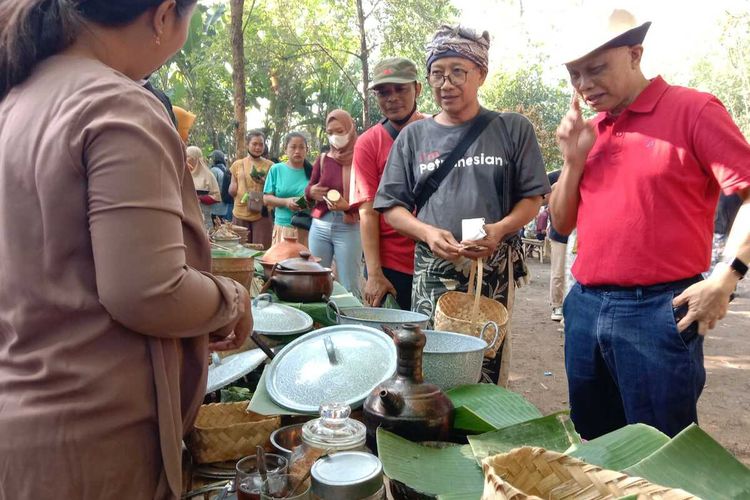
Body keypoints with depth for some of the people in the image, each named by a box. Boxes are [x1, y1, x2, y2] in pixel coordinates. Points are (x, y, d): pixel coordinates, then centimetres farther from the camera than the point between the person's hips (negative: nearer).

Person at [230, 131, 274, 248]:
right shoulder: (237, 164, 10)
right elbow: (231, 192, 15)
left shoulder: (269, 165, 5)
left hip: (262, 214, -2)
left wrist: (265, 182, -12)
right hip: (240, 214, 2)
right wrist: (233, 189, -8)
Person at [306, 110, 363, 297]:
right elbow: (308, 190, 18)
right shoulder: (323, 159, 9)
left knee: (348, 287, -1)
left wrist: (348, 206, -24)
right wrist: (311, 192, -5)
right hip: (320, 226, 4)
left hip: (348, 228, -4)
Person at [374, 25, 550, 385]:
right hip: (432, 273, 1)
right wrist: (428, 233, -11)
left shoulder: (512, 129, 5)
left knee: (489, 362, 1)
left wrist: (500, 229, -14)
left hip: (494, 270, -1)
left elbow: (531, 198, 6)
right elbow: (392, 207, 8)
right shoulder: (414, 135, 9)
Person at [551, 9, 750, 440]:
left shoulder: (692, 110, -5)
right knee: (594, 450, 19)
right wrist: (574, 160, 0)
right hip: (585, 307, 6)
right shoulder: (590, 132, 12)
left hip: (659, 311, -6)